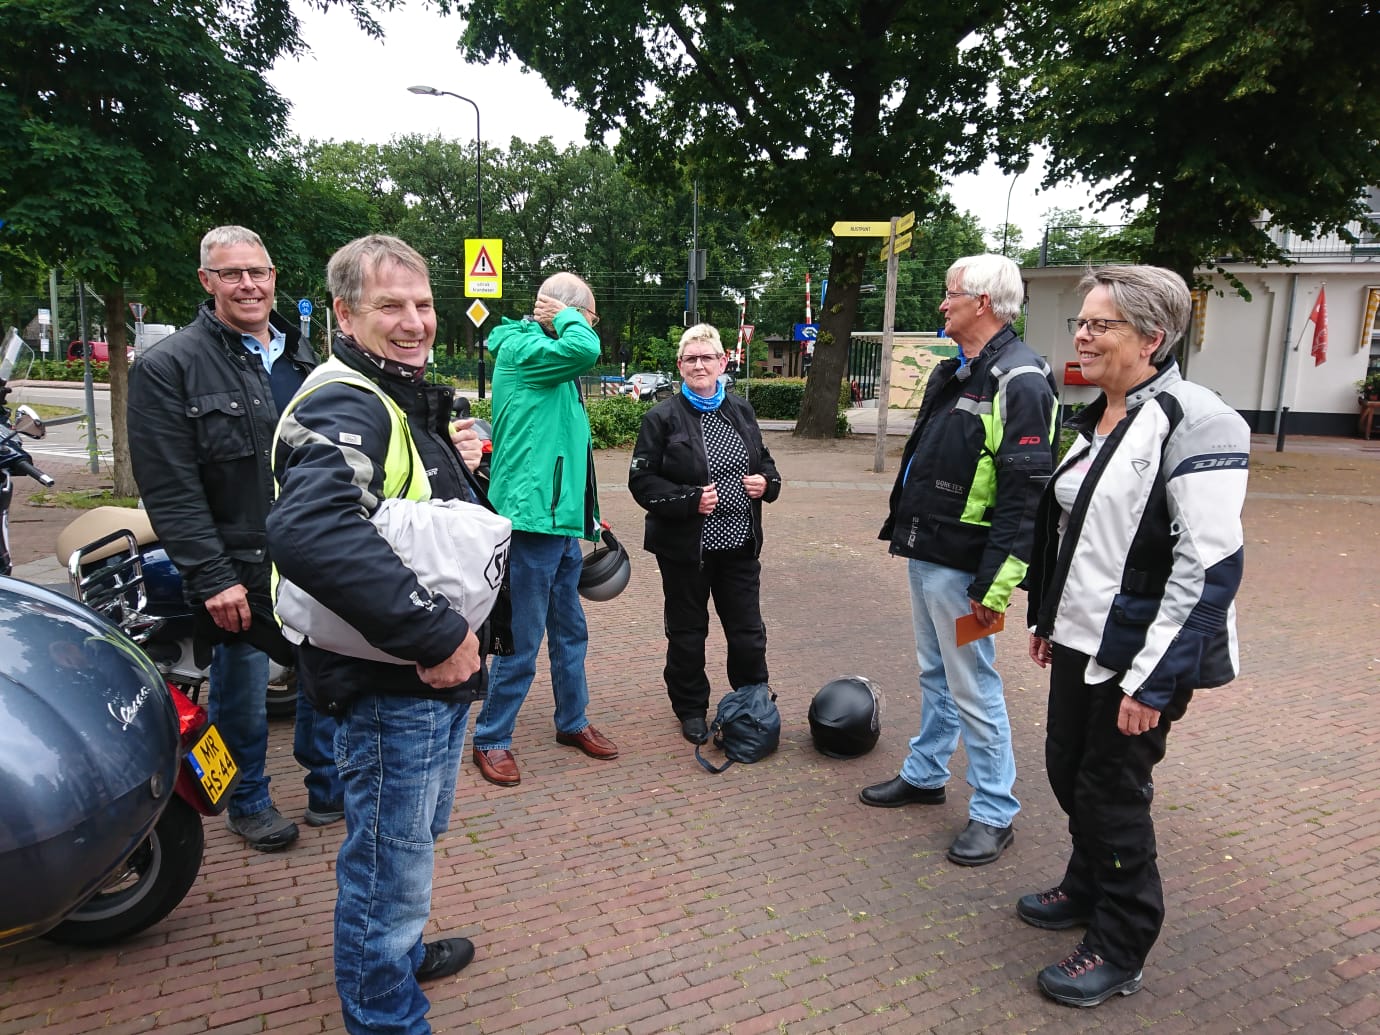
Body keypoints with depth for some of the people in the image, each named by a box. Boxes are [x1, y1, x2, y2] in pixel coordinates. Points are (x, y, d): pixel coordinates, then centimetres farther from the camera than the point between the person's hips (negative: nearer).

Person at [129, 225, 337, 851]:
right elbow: (170, 489, -13)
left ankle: (329, 789, 34)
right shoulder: (169, 366, -7)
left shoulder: (303, 359, 12)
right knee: (242, 694, 10)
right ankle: (249, 803, 32)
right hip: (241, 570, -5)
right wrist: (212, 577, -18)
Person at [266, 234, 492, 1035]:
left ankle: (400, 952, 52)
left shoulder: (410, 399, 13)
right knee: (392, 865, 7)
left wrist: (458, 468, 0)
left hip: (438, 670, 10)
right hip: (391, 684, -10)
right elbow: (310, 532, -39)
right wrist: (436, 633, -35)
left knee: (418, 838, 29)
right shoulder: (344, 406, -20)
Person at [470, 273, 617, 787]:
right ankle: (490, 740, 14)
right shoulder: (519, 349, -12)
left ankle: (572, 721, 34)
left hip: (563, 516, 10)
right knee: (522, 640, -1)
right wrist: (566, 317, -10)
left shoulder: (550, 359, 18)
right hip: (531, 517, -10)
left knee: (570, 630, 18)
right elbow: (586, 349, -32)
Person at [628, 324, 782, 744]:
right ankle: (691, 710, 29)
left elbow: (765, 462, 21)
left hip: (739, 544, 4)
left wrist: (766, 482, -2)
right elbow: (642, 481, -9)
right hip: (685, 547, -3)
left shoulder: (741, 412, 9)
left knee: (748, 631, 10)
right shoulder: (662, 417, -7)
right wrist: (690, 500, -21)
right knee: (687, 632, 12)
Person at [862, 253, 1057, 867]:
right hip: (923, 553, 10)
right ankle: (924, 775, 38)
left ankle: (994, 813, 17)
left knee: (973, 689, 1)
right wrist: (904, 529, 20)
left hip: (961, 566, -9)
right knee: (934, 674, 21)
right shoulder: (952, 373, 13)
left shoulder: (1019, 381, -18)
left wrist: (996, 582, -25)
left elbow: (1025, 495, -23)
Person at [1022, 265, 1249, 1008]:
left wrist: (1153, 678, -22)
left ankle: (1119, 949, 25)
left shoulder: (1194, 422, -18)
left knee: (1112, 792, 4)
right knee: (1069, 769, 18)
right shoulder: (1096, 419, 9)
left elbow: (1209, 565, -22)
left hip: (1139, 654, -8)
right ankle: (1087, 890, 42)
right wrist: (1048, 618, 19)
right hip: (1081, 642, 8)